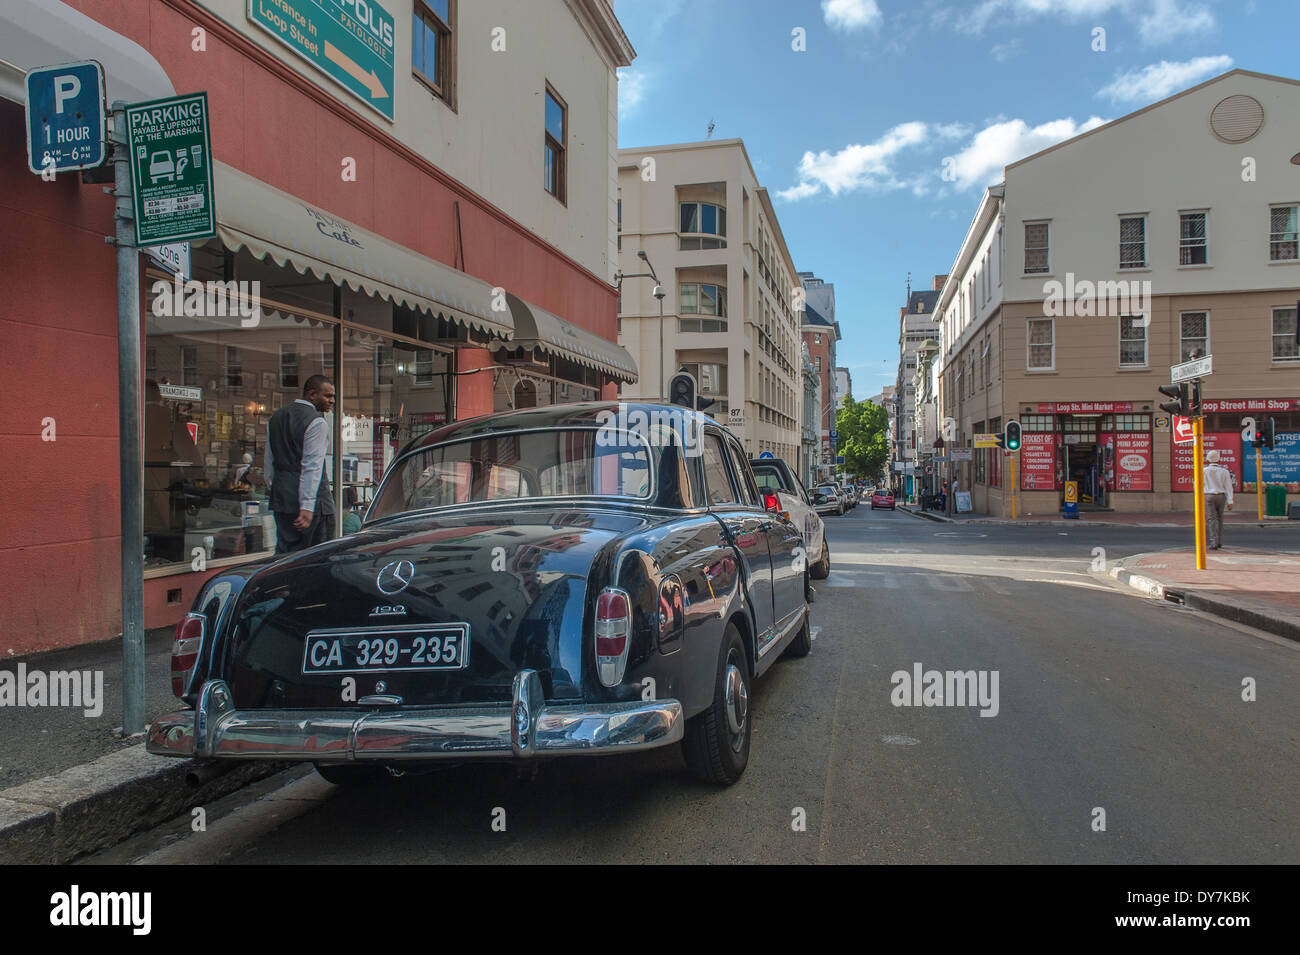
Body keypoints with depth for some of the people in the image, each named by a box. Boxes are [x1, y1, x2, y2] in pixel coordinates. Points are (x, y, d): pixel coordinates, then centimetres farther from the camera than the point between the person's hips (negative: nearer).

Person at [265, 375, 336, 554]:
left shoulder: (276, 418, 15)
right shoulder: (316, 422, -11)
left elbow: (269, 463, 20)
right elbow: (312, 466, -19)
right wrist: (307, 506, -22)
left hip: (280, 499, 7)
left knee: (284, 553, 10)